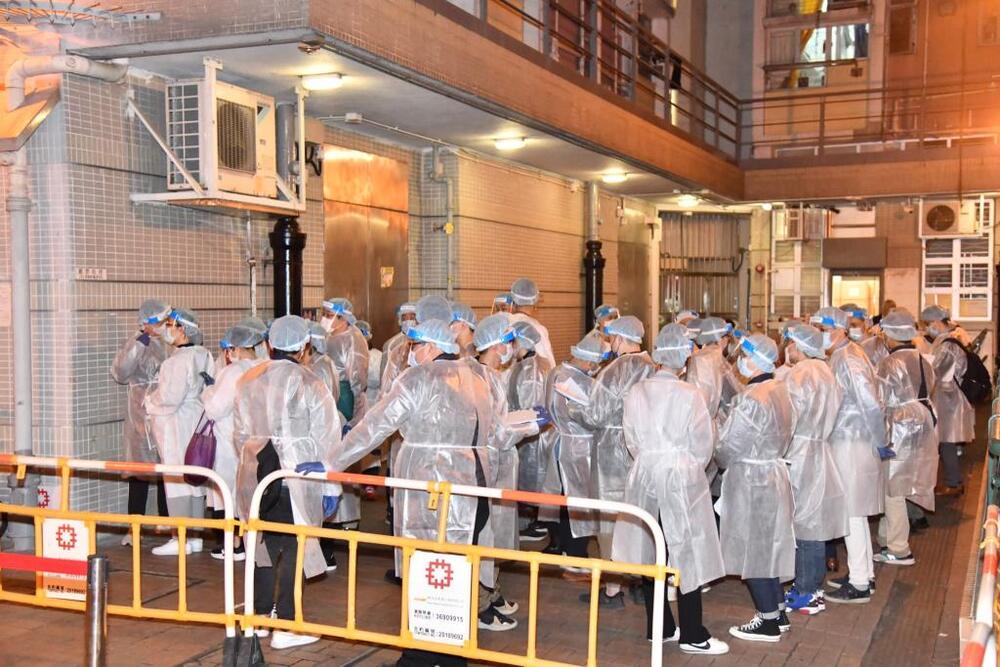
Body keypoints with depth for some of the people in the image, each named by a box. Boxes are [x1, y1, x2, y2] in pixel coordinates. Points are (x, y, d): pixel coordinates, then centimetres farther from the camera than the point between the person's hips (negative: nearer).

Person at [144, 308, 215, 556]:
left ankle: (182, 539, 1)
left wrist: (150, 402, -2)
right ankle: (195, 536, 19)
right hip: (195, 422, 9)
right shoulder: (203, 356, 7)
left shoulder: (180, 359, -19)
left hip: (176, 425, -9)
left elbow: (170, 397, -23)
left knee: (176, 480, -3)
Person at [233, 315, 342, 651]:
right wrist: (330, 485, -2)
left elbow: (241, 431, 16)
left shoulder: (248, 380, 7)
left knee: (266, 542, 16)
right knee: (293, 547, 1)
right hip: (296, 474, -6)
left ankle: (260, 616, 25)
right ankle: (285, 627, 4)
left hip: (256, 471, 6)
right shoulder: (309, 384, -10)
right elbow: (326, 438, -8)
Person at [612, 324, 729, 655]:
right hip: (681, 479, -4)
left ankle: (659, 627, 23)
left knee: (651, 554, 13)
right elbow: (702, 446, -6)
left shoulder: (636, 393, -3)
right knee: (687, 555, 5)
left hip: (645, 478, 4)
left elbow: (632, 440, 4)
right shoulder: (690, 395, -14)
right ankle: (692, 635, 11)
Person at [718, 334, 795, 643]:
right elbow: (784, 433, 10)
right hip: (775, 471, 9)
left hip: (750, 479, -9)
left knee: (752, 548, 3)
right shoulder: (780, 389, 2)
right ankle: (777, 611, 30)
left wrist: (721, 461, 2)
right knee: (768, 545, 19)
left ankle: (768, 622, 12)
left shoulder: (752, 399, -24)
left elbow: (729, 446, -18)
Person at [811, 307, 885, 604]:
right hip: (845, 441, 10)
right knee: (854, 512, 17)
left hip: (852, 445, -10)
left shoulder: (847, 360, -18)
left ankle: (859, 585, 7)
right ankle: (863, 573, 29)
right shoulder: (845, 354, 11)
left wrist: (879, 444, -14)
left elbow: (871, 406, -22)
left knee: (851, 513, -2)